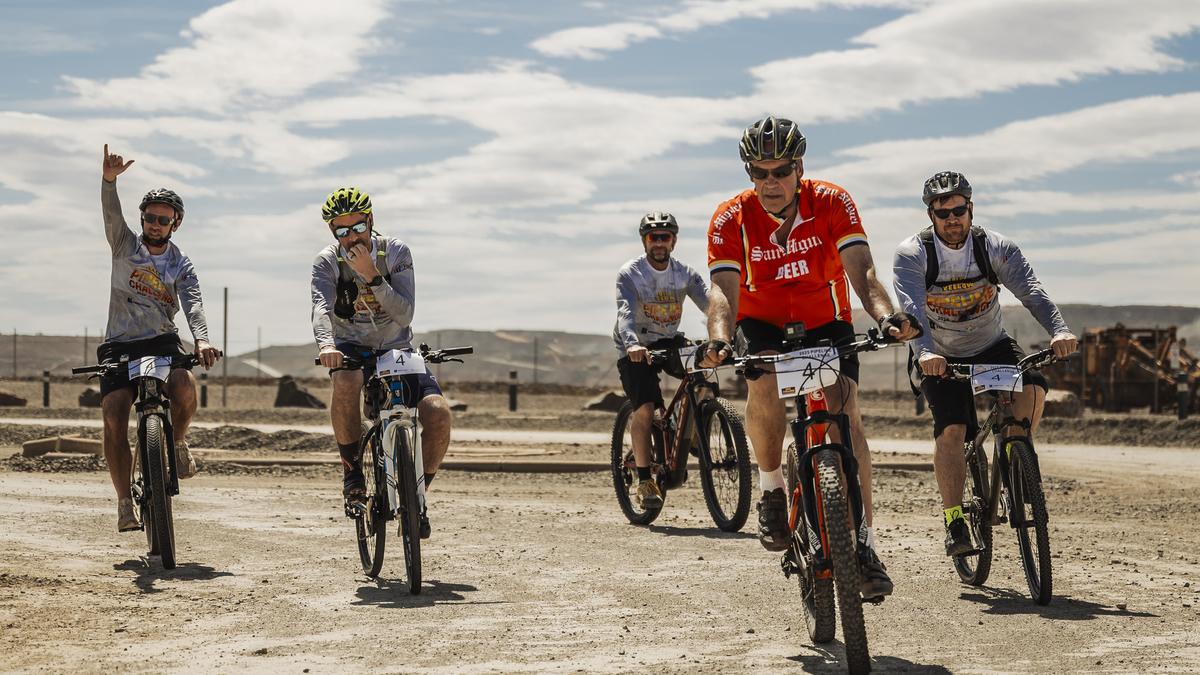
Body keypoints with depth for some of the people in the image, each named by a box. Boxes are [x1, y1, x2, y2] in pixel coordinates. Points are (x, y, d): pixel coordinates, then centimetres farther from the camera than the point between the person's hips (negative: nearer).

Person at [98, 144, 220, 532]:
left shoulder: (181, 265, 5)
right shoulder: (125, 246, 6)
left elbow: (194, 305, -12)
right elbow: (111, 215, -13)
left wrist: (202, 340, -33)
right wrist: (109, 180, -33)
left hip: (162, 342, 0)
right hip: (119, 345, 0)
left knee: (186, 389, -30)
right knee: (114, 418, -16)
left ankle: (177, 442, 1)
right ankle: (125, 502, -8)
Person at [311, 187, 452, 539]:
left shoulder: (396, 252, -8)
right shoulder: (327, 261, -9)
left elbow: (404, 314, -17)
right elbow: (321, 306, -29)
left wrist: (372, 276, -29)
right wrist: (326, 343, -49)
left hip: (397, 349, 1)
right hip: (353, 349, -1)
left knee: (438, 412, -24)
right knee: (347, 382, -39)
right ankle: (352, 468, -17)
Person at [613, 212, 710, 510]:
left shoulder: (685, 274, -6)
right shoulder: (629, 274, -15)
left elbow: (710, 304, -19)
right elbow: (625, 312, -31)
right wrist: (632, 344, -51)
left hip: (669, 342, 3)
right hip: (636, 348, -3)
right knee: (645, 408, -20)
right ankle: (644, 481, -12)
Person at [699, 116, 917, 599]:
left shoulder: (833, 203, -19)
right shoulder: (731, 219, -19)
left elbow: (861, 270, -28)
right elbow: (724, 289, -28)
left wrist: (885, 316, -47)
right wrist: (719, 340, -48)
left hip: (826, 323, 0)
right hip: (763, 323, 0)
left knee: (845, 410, -19)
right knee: (765, 384, -32)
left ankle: (864, 543, -17)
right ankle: (772, 489, -8)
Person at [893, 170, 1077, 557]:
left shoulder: (995, 247, -13)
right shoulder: (912, 253, -17)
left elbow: (1031, 290, -27)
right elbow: (911, 307, -32)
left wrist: (1058, 330, -47)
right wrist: (924, 351, -52)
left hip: (991, 347, 2)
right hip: (939, 359, -2)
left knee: (1033, 387, -26)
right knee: (951, 430, -21)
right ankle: (954, 523, -14)